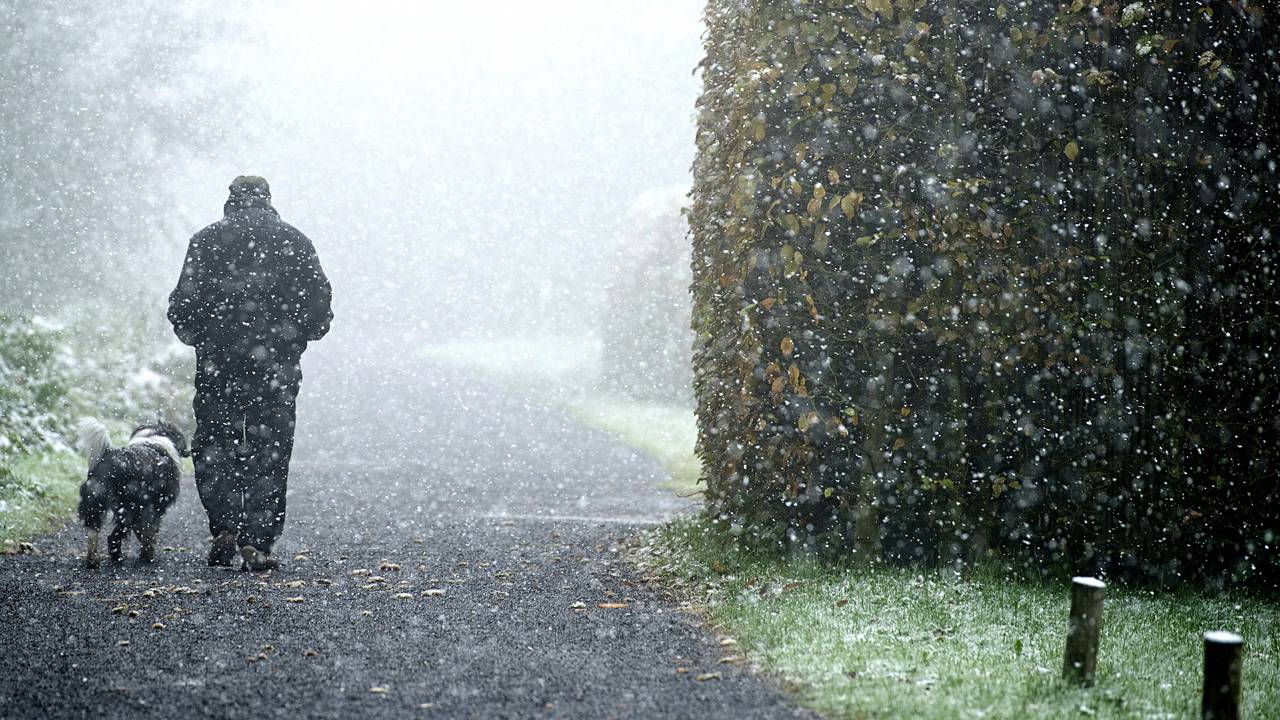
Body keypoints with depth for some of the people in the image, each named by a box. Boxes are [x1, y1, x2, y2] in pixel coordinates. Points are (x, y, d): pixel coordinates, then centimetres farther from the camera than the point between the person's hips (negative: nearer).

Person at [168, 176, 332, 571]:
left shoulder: (207, 240, 2)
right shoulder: (294, 241, 5)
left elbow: (184, 304, -3)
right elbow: (319, 302, 2)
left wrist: (197, 337, 15)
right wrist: (296, 338, 18)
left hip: (218, 362, 0)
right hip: (277, 362, 0)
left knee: (213, 447, 13)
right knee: (269, 454, 4)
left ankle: (225, 528, -1)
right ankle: (257, 545, -1)